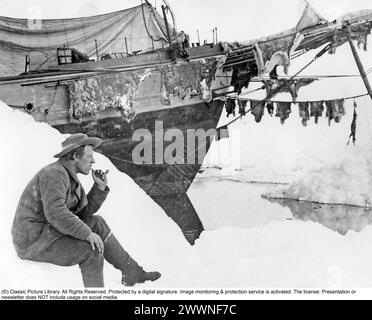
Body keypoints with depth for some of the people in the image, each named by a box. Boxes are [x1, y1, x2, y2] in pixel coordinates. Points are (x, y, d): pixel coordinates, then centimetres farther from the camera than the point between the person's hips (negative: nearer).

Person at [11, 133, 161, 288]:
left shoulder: (69, 176, 11)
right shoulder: (55, 173, -20)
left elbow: (84, 212, 12)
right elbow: (55, 213, -31)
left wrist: (100, 186, 1)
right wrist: (88, 234, -25)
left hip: (48, 231, 10)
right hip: (34, 241, -10)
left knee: (97, 223, 5)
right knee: (92, 249, -19)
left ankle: (131, 271, 10)